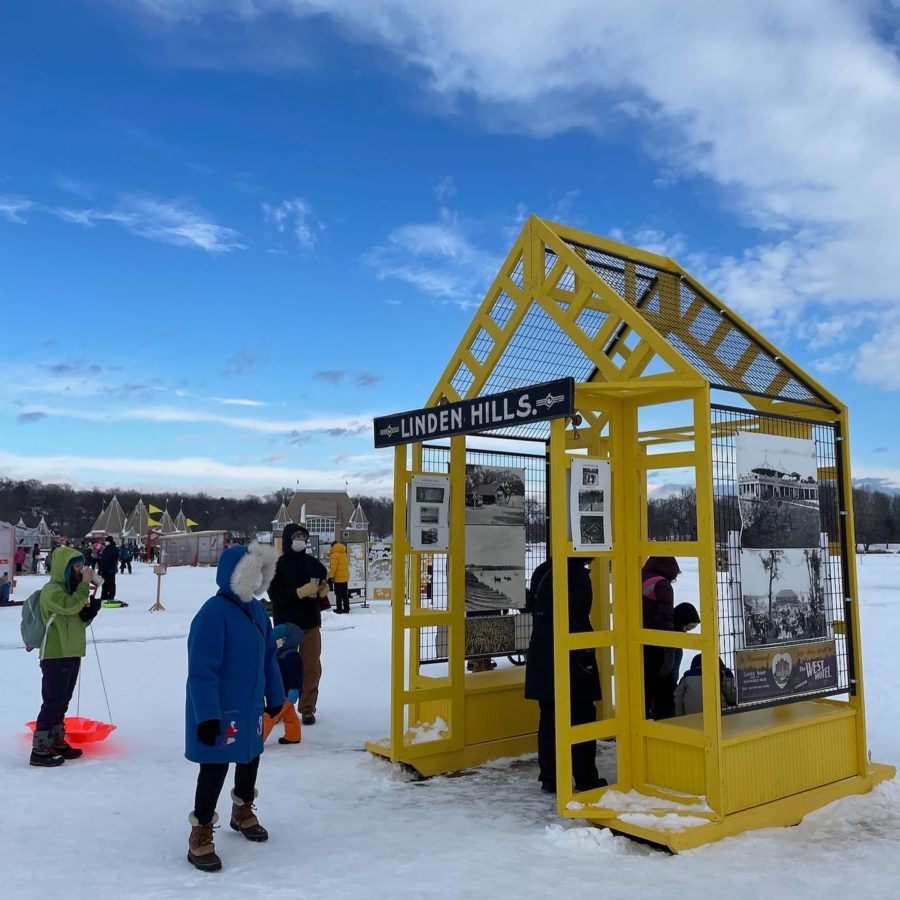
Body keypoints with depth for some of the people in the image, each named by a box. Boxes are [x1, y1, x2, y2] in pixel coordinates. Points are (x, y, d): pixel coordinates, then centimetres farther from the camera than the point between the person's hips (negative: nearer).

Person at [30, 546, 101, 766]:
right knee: (53, 702, -8)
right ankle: (39, 750, -3)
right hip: (56, 656, -9)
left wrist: (92, 607, 0)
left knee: (62, 702, 15)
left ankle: (56, 742, 25)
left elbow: (80, 621, 18)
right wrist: (84, 584, -23)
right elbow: (70, 606, -30)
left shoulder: (70, 590, 18)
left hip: (72, 654, 9)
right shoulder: (51, 590, -11)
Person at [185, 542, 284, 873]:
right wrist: (206, 715, -27)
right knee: (215, 767, 0)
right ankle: (200, 837, 16)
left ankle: (243, 812, 45)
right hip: (220, 710, -8)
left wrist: (274, 695, 16)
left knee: (250, 756, 22)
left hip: (250, 704, 9)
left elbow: (268, 657, 12)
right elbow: (202, 670, -26)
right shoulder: (213, 613, -24)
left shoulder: (256, 610, 3)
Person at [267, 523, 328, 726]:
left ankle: (307, 708, 15)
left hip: (310, 623, 3)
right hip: (286, 624, -3)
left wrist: (323, 590, -6)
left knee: (311, 667, 5)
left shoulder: (313, 563, 5)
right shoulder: (278, 565, -8)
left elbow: (323, 585, 17)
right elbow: (275, 594, -17)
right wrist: (301, 592, -24)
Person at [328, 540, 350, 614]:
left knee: (338, 594, -2)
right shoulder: (344, 554, 12)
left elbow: (333, 567, -18)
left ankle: (339, 609, 0)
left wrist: (331, 576, -14)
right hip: (345, 577, 7)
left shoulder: (335, 554, -12)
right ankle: (346, 608, 15)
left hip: (338, 578, -7)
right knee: (345, 594, 12)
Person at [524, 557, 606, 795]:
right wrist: (587, 656, -12)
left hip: (542, 657, 7)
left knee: (549, 717, 12)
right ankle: (586, 780, 12)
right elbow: (579, 620, -18)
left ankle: (549, 778, 16)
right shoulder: (577, 575, -14)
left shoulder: (541, 572, 9)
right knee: (582, 717, 5)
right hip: (571, 657, -7)